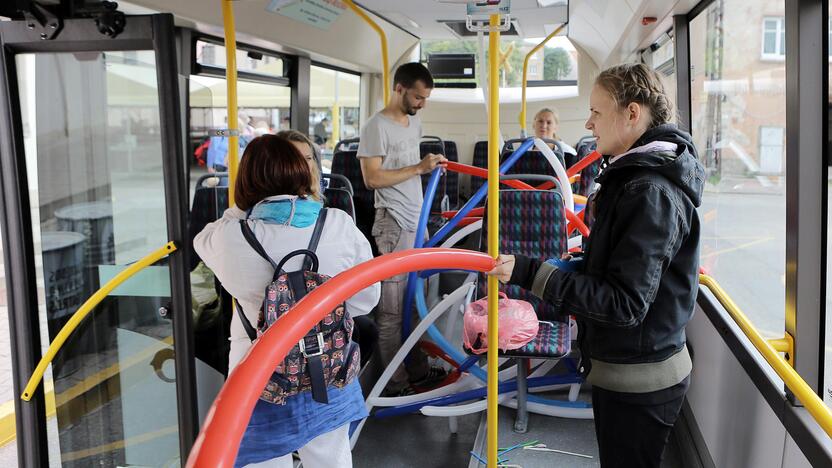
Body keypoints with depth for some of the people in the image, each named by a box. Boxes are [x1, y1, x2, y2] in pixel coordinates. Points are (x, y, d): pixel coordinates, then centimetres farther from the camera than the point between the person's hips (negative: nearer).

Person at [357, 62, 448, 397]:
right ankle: (396, 384, 5)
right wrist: (419, 168, -18)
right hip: (394, 226, -8)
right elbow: (372, 178, -18)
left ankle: (418, 370, 25)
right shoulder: (377, 126, -11)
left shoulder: (415, 123, 15)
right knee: (393, 309, -3)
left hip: (417, 221, 9)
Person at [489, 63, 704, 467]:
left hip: (639, 383, -10)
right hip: (621, 369, 10)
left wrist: (530, 274, -30)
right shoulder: (634, 176, 8)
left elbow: (625, 302, -29)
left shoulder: (652, 192, -25)